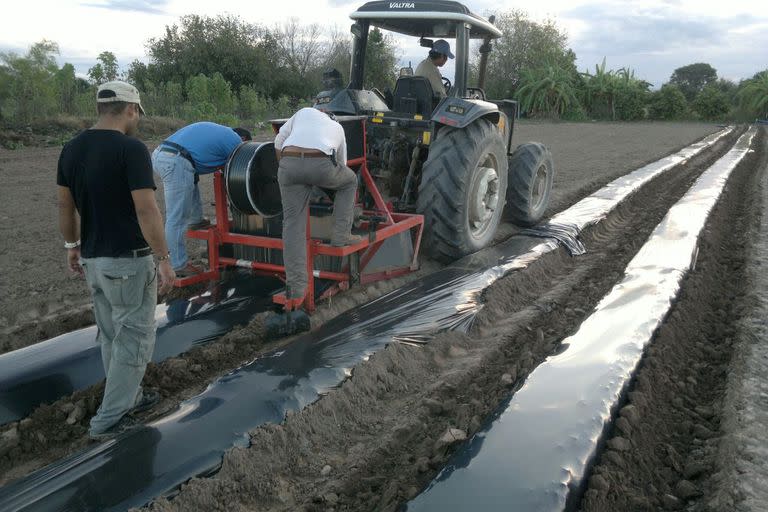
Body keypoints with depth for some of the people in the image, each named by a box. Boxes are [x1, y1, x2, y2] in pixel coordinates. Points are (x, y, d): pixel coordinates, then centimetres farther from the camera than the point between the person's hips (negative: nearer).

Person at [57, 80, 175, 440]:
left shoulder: (71, 149, 5)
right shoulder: (131, 148, -18)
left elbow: (65, 205, 11)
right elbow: (146, 210, -21)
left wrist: (71, 245, 23)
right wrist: (164, 258, -15)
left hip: (92, 259, 8)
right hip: (128, 261, -8)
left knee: (111, 335, 20)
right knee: (135, 338, 4)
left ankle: (126, 397, 35)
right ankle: (108, 420, 9)